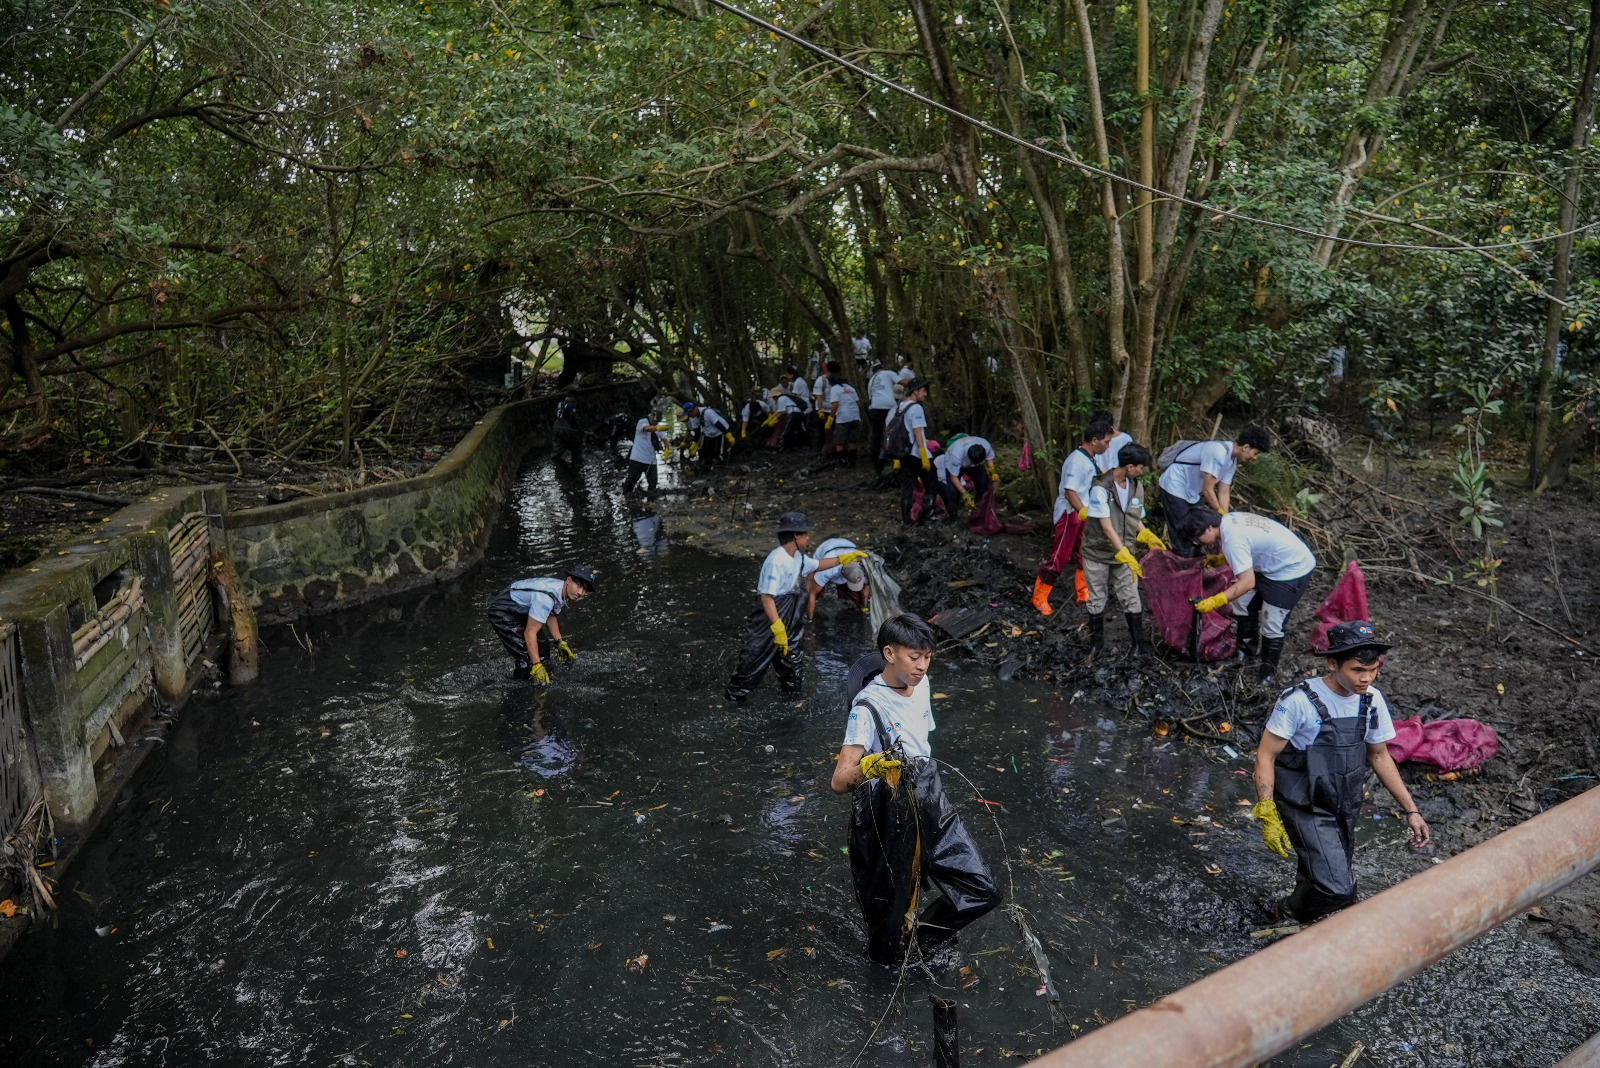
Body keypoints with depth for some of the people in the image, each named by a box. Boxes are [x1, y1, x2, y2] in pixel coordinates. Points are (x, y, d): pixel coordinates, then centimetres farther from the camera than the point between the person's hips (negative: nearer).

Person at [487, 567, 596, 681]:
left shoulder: (563, 591, -7)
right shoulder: (546, 596, -36)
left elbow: (550, 616, 13)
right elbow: (530, 632, -34)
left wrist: (560, 642, 11)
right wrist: (536, 666, -33)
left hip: (521, 611, 10)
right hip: (502, 613, -10)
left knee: (543, 648, 13)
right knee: (526, 659, -17)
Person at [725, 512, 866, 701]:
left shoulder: (797, 556, 3)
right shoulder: (776, 561, -26)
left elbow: (817, 564, 25)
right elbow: (766, 597, -28)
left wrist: (845, 558, 22)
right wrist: (778, 628, -29)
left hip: (791, 620, 9)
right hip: (773, 620, -9)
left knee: (788, 655, 22)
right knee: (758, 658, 0)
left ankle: (792, 688, 40)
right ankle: (735, 695, 14)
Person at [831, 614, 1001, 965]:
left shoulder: (921, 684, 0)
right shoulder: (868, 706, -23)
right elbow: (839, 781, -29)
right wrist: (867, 767, -50)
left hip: (930, 804, 7)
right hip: (888, 815, -6)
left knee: (983, 890, 4)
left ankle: (927, 932, 30)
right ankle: (885, 955, 40)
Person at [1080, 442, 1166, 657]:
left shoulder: (1136, 488, 0)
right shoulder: (1101, 489, -20)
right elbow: (1107, 527, -23)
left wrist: (1148, 536, -4)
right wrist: (1126, 556, -26)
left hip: (1123, 554, 4)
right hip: (1097, 554, -4)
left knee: (1130, 599, 1)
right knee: (1097, 600, 8)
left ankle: (1137, 643, 15)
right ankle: (1096, 643, 23)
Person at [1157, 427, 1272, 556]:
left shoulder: (1232, 460, 3)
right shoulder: (1218, 453, -27)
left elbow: (1224, 493, 5)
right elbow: (1208, 490, -24)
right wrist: (1222, 515, -14)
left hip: (1192, 491, 10)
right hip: (1175, 486, -10)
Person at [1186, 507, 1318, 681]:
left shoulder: (1232, 539, -31)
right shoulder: (1229, 519, -5)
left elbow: (1248, 582, -33)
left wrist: (1214, 602, -33)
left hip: (1294, 571, -10)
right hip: (1272, 564, 10)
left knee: (1271, 626, -3)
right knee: (1243, 602, 16)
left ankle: (1267, 674, 16)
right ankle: (1245, 649, 35)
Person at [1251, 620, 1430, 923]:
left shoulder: (1372, 700, -2)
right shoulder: (1300, 701, -21)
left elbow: (1379, 756, 13)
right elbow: (1266, 755, -16)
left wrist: (1411, 810, 11)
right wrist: (1268, 816, -20)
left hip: (1345, 808, 6)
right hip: (1306, 809, -6)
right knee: (1336, 889, -17)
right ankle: (1293, 912, 15)